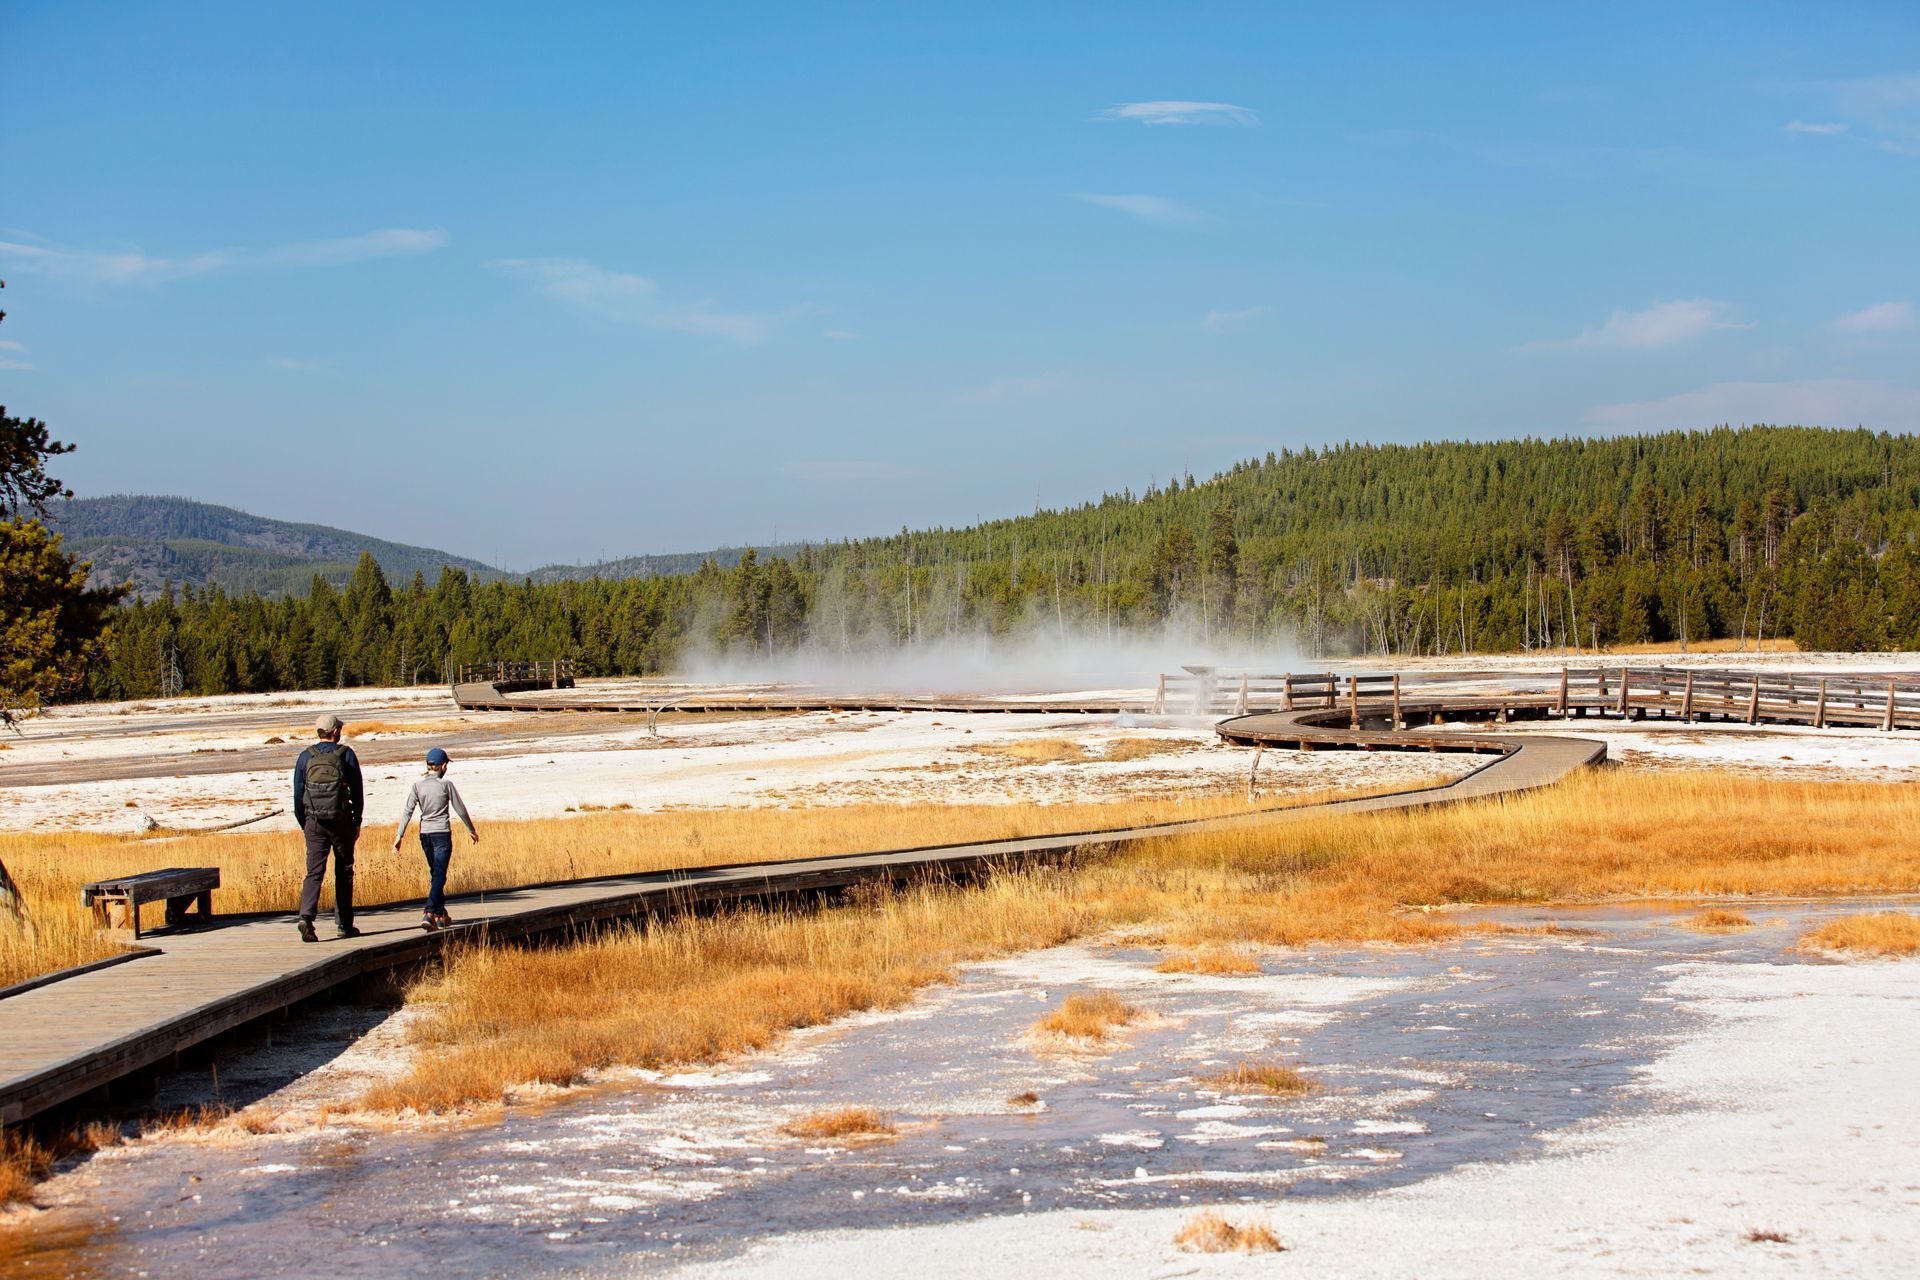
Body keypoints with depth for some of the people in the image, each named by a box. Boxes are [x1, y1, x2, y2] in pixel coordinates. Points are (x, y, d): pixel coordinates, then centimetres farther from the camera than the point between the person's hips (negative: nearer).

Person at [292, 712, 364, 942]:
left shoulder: (306, 756, 4)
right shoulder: (346, 754, -1)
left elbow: (298, 793, 5)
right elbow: (357, 791, 0)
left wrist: (303, 824, 13)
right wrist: (357, 821, 9)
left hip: (314, 822, 1)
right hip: (341, 820, -1)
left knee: (314, 872, -1)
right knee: (344, 872, 11)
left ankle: (306, 917, -22)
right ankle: (344, 924, 13)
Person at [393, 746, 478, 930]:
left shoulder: (418, 786, 2)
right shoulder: (446, 784, -6)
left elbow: (408, 811, -5)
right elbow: (460, 809, 1)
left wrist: (399, 835, -4)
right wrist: (471, 830, 14)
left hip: (425, 834, 4)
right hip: (442, 833, -4)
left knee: (434, 874, 17)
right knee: (439, 876, -6)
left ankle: (441, 915, 24)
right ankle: (429, 914, -22)